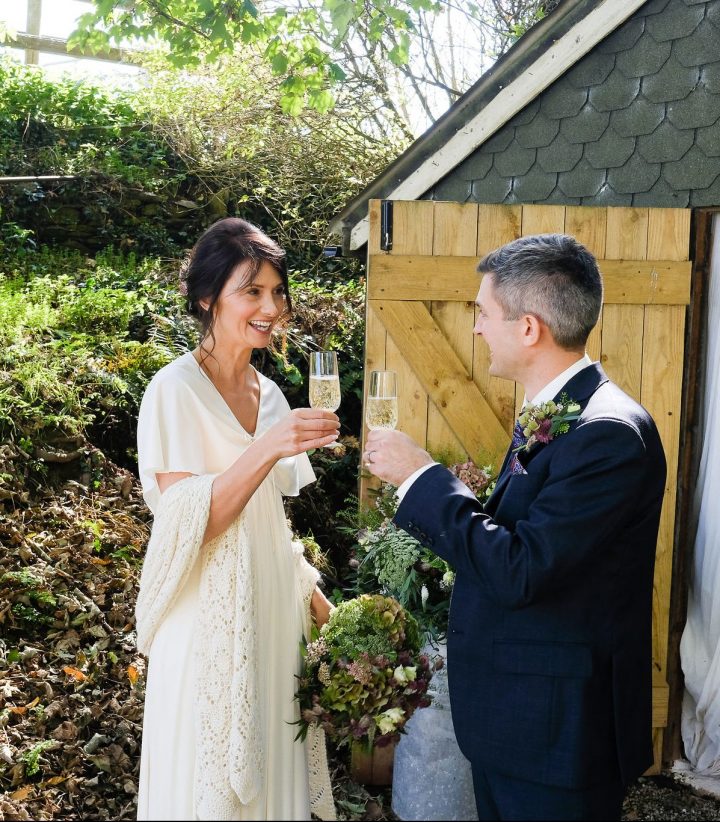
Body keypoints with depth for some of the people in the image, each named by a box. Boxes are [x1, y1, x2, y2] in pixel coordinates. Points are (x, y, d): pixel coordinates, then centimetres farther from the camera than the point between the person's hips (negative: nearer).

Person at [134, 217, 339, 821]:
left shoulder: (269, 393, 7)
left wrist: (315, 598, 15)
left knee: (271, 762, 16)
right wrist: (267, 448, -32)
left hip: (273, 607, 7)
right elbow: (189, 523, -21)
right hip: (210, 615, -6)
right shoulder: (176, 391, -13)